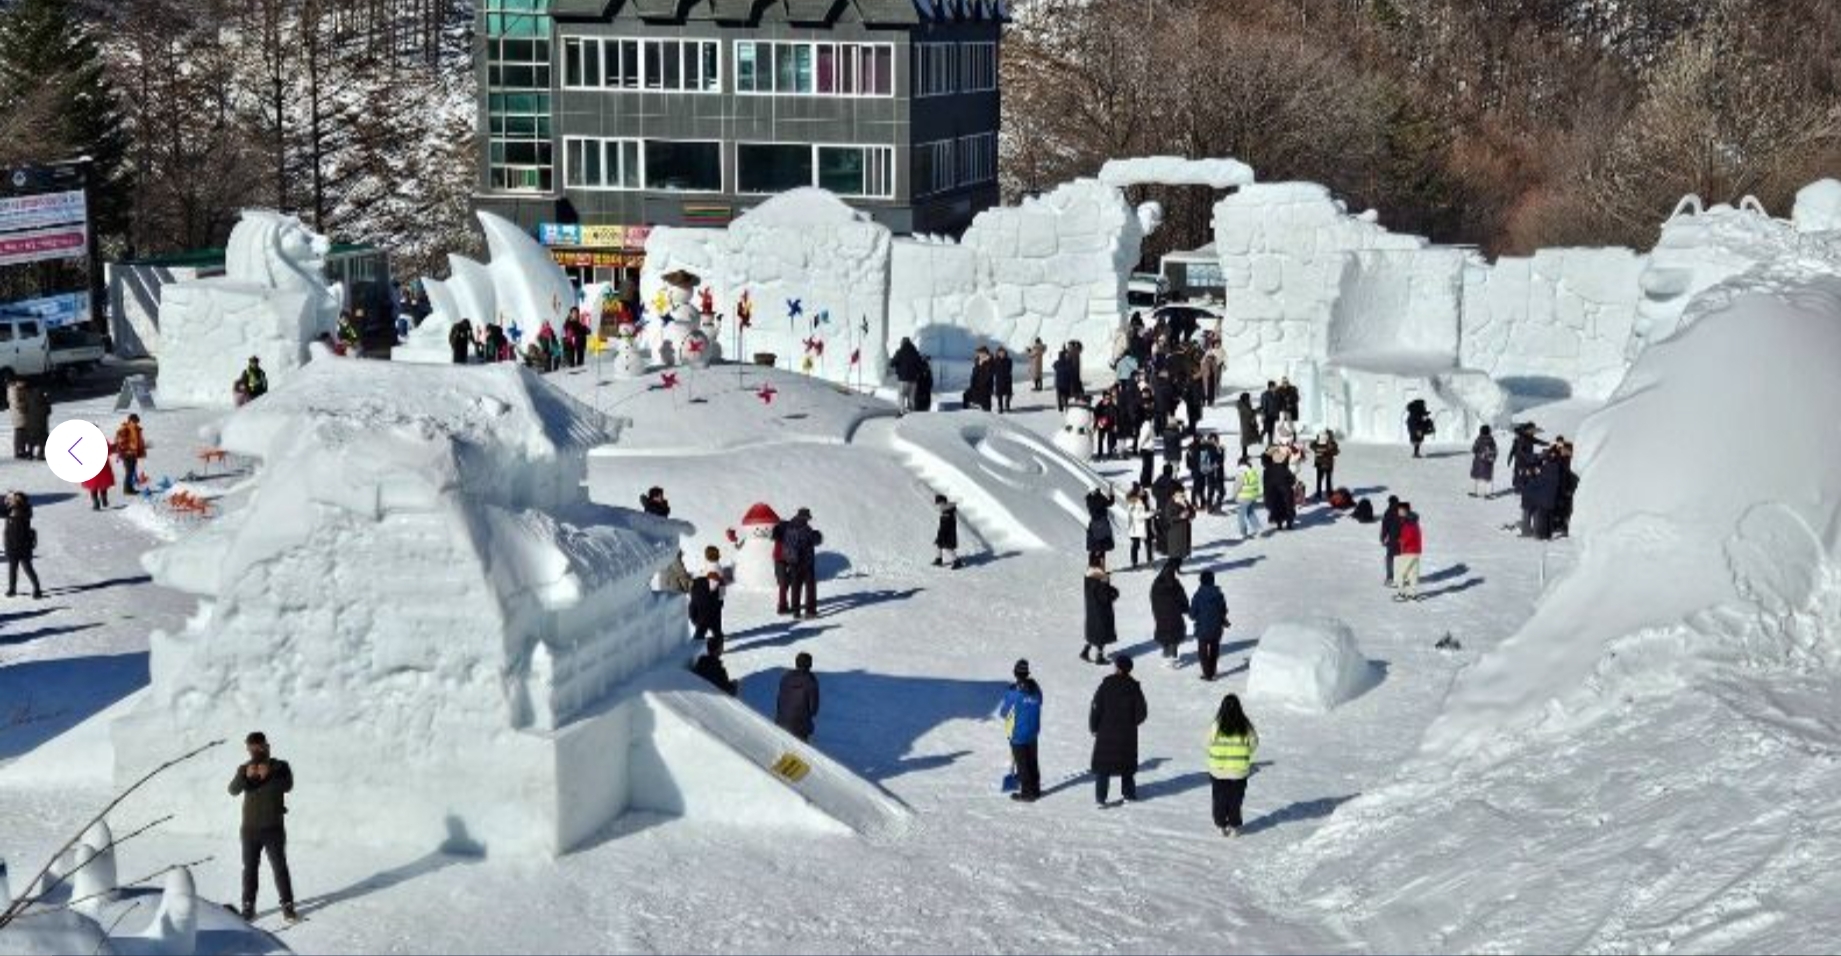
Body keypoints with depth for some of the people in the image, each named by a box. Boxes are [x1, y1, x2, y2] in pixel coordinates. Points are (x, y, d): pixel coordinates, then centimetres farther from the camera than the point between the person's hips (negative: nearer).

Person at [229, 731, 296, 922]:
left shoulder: (280, 767, -2)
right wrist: (246, 776, -30)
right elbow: (233, 790, -12)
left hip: (274, 828, -2)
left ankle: (288, 906, 4)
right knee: (249, 868, 7)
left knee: (280, 867, -2)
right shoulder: (244, 769, 3)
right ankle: (248, 907, 14)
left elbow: (287, 785, -19)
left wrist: (269, 776, -35)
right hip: (250, 828, 2)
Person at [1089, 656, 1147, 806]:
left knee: (1103, 765, 5)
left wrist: (1093, 727, 1)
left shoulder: (1106, 684, -12)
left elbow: (1096, 708, -11)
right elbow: (1142, 712, -3)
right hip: (1127, 733, 2)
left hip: (1106, 732, -2)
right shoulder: (1134, 687, -6)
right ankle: (1129, 793, 23)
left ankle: (1100, 796, 0)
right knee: (1127, 764, 17)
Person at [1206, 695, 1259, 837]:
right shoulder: (1245, 726, -9)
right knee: (1236, 800, 13)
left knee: (1220, 799, 13)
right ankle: (1234, 826, 16)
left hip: (1219, 770, -1)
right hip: (1239, 771, 1)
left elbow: (1209, 744, -6)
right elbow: (1254, 744, 0)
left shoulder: (1216, 726, -14)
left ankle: (1221, 826, 17)